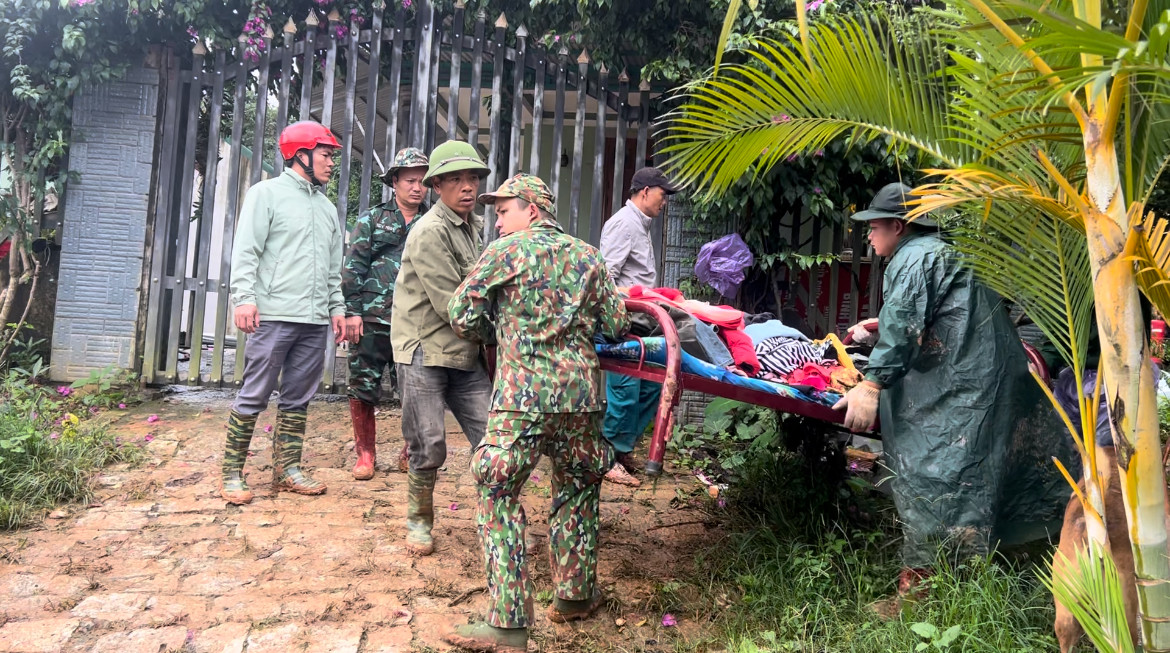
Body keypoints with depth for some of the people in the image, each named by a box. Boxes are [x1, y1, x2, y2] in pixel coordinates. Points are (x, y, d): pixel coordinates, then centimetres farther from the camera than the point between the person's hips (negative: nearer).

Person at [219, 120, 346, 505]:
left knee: (297, 400, 10)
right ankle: (232, 474, 6)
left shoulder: (327, 207, 20)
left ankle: (287, 470, 18)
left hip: (316, 320, 6)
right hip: (274, 315, -6)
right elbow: (246, 252, -6)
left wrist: (336, 307, 13)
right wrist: (245, 297, -16)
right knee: (254, 396, -3)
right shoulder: (268, 193, 2)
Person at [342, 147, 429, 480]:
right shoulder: (371, 220, 7)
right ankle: (365, 454, 16)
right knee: (363, 387, 3)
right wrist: (352, 311, -7)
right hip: (372, 319, -1)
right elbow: (354, 268, 1)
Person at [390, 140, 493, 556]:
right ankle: (419, 523, 22)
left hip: (466, 355, 7)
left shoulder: (476, 227, 13)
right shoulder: (429, 232, -13)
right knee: (429, 448, 1)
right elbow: (451, 306, -17)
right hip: (425, 352, -7)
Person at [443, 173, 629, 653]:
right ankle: (575, 595, 31)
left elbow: (462, 313, 2)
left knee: (498, 496, 1)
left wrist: (495, 334, 21)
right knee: (577, 490, 21)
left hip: (523, 395, -5)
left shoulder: (507, 251, 2)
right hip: (582, 392, 5)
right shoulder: (587, 256, 13)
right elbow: (617, 326, 12)